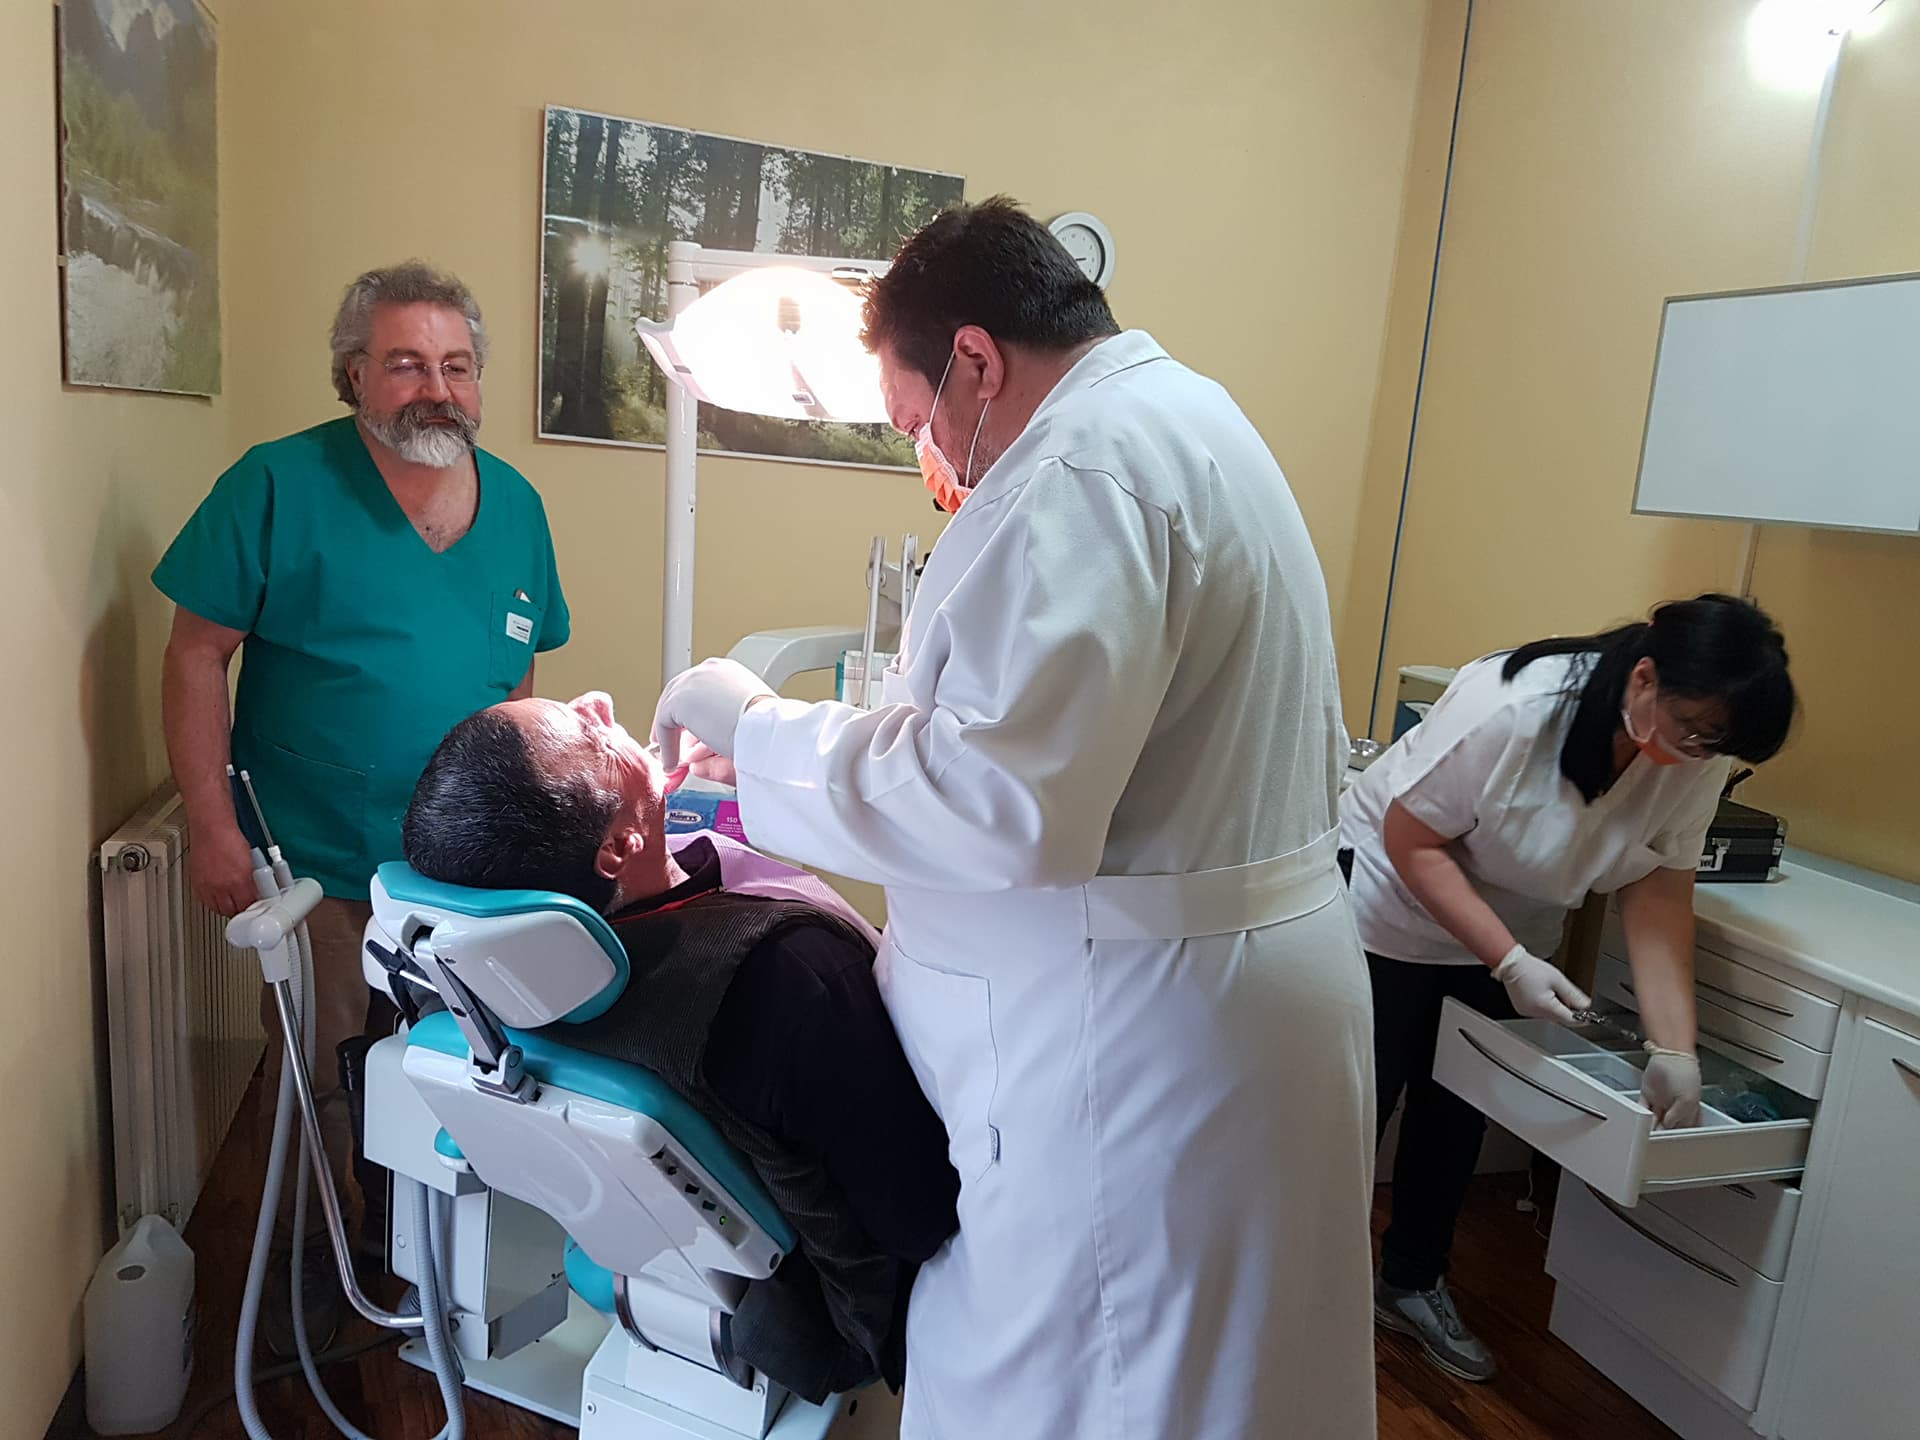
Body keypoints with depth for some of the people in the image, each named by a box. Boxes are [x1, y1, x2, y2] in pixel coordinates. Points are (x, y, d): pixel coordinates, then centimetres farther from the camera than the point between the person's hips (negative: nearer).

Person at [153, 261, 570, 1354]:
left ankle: (411, 1230, 44)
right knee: (317, 1075, 13)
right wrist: (214, 828, -13)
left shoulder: (517, 505, 1)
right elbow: (198, 658, -10)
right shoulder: (279, 486, -12)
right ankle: (308, 1256, 39)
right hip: (321, 864, -3)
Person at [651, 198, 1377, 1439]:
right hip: (1244, 997, 10)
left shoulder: (1083, 465, -18)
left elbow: (1002, 806, -27)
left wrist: (755, 727, -15)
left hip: (1137, 1044, -10)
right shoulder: (1191, 421, 16)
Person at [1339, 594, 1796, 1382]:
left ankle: (1413, 1281, 36)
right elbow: (1412, 842, -26)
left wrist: (1674, 1050, -23)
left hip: (1507, 935, 6)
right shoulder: (1509, 707, -33)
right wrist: (1511, 963, -31)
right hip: (1392, 911, -5)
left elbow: (1659, 893, -14)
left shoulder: (1697, 756, -15)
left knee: (1457, 1113, 15)